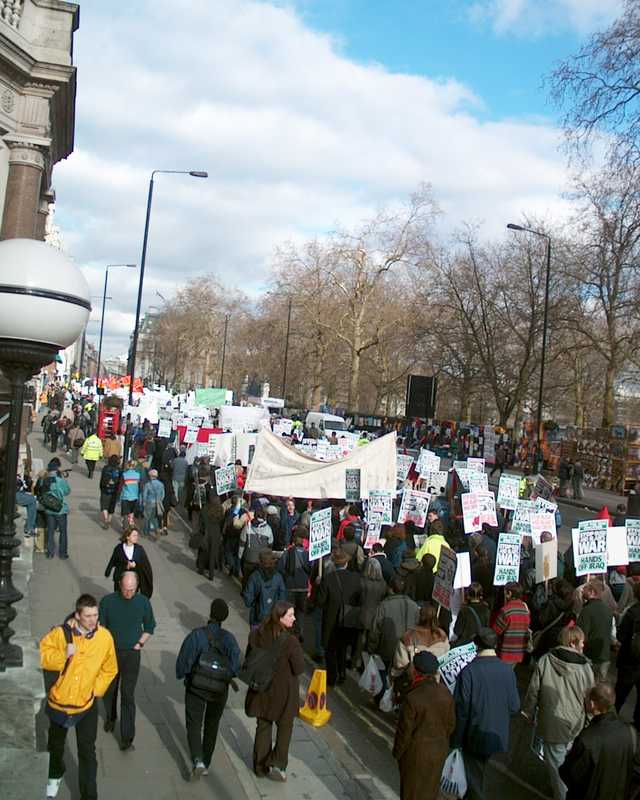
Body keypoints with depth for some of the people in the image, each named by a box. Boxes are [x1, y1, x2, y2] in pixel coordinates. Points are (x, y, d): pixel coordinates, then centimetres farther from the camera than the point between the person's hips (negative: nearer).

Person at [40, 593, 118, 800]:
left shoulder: (105, 636, -13)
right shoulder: (61, 633, -19)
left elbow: (109, 669, 1)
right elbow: (43, 655, -11)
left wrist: (96, 690, -4)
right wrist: (63, 655, -27)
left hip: (87, 705, -1)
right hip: (59, 701, 1)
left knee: (87, 753, 2)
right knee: (56, 746, 25)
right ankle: (55, 776, 55)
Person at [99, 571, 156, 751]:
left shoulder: (143, 602, -8)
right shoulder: (107, 601, -11)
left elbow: (150, 626, 7)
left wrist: (140, 643, -2)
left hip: (132, 654, -1)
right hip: (111, 653, 1)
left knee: (128, 696, -3)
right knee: (109, 690, 18)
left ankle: (127, 738, 2)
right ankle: (111, 717, 46)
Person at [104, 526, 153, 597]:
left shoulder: (139, 549, -7)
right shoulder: (119, 548, -9)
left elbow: (145, 563, -4)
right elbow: (113, 561, 4)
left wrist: (135, 564, -19)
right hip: (121, 578, 0)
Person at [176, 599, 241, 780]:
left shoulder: (196, 635, -20)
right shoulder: (229, 638, -14)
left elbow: (183, 661, -18)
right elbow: (235, 667, -17)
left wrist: (182, 675, 2)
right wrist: (225, 675, 3)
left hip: (196, 687, -2)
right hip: (219, 690, 2)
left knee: (194, 725, 8)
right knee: (211, 725, 21)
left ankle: (198, 760, -12)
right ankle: (206, 763, 30)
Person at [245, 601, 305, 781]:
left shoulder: (256, 635, -13)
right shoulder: (290, 642, -28)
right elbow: (299, 669, -19)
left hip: (261, 689, 4)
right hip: (283, 692, -4)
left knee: (263, 727, 22)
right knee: (285, 727, 19)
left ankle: (261, 766, 32)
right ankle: (277, 764, 11)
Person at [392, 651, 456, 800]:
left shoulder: (412, 699, -29)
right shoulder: (446, 693, -12)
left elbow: (405, 731, -18)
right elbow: (451, 724, 0)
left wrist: (397, 753, -2)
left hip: (416, 755, -5)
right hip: (439, 751, 5)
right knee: (431, 787, 24)